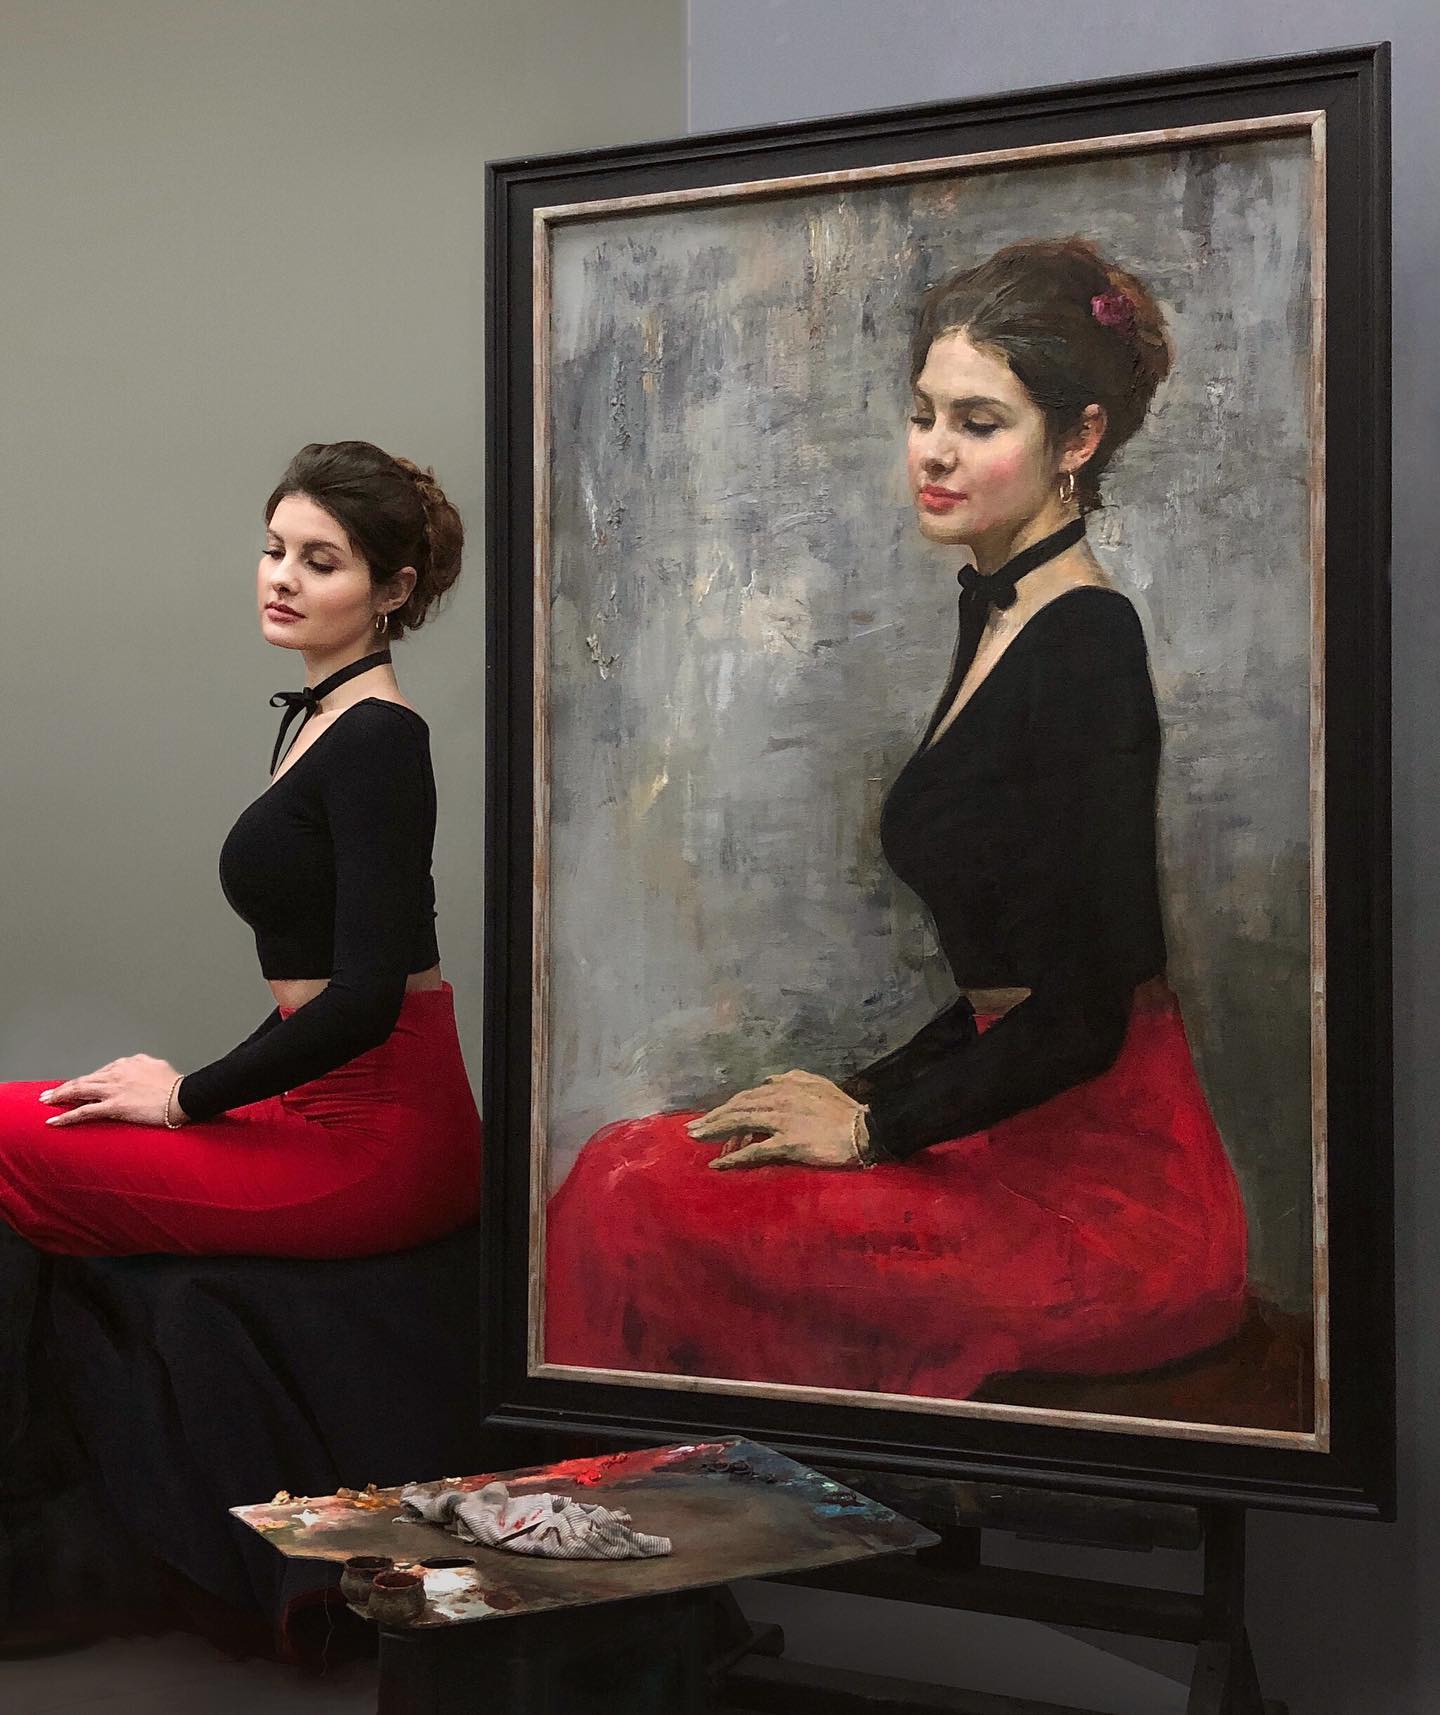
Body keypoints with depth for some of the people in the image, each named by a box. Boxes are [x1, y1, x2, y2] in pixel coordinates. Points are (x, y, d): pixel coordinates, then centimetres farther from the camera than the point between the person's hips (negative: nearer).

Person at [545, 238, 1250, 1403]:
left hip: (1110, 1187, -9)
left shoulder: (1086, 649, -16)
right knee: (633, 1168, -3)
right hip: (1033, 1143, 9)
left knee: (651, 1214, -18)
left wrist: (875, 1125, -9)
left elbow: (1084, 1012, -19)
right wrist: (863, 1090, 10)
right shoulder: (999, 614, 13)